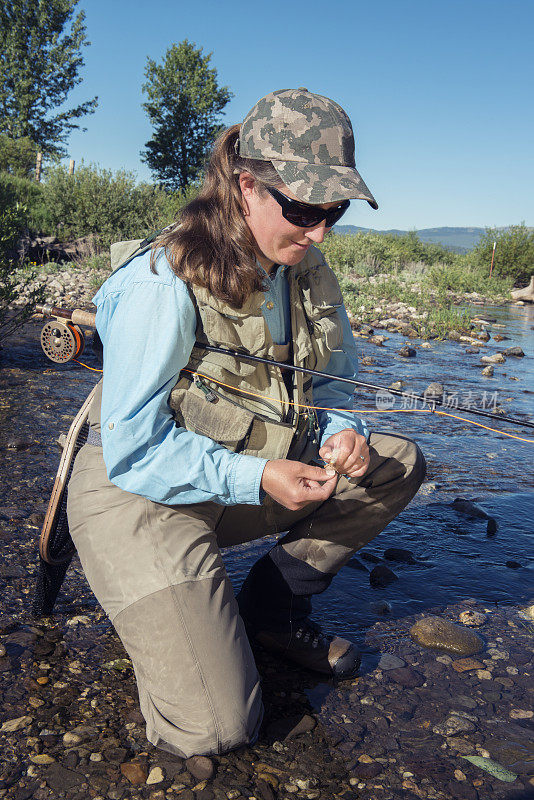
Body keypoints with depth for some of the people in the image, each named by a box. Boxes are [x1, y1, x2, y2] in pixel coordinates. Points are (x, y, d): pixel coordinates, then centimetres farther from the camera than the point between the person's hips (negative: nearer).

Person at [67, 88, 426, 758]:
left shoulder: (305, 271, -1)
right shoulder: (162, 287, -25)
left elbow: (330, 382, 10)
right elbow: (133, 450, -22)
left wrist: (340, 433, -14)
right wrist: (255, 477, -30)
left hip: (243, 480, 7)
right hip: (137, 494, -7)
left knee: (396, 463, -4)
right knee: (215, 727, -17)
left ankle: (271, 602, 8)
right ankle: (163, 616, 15)